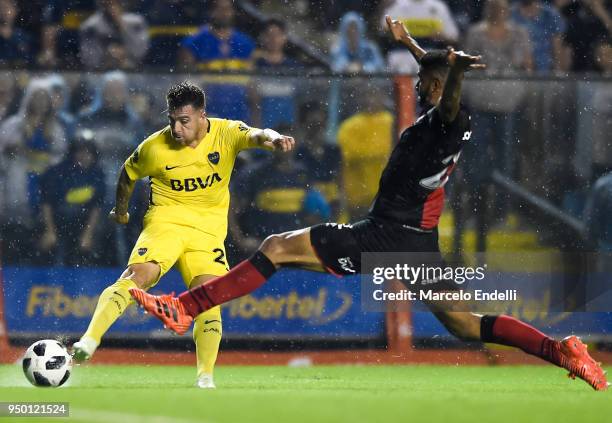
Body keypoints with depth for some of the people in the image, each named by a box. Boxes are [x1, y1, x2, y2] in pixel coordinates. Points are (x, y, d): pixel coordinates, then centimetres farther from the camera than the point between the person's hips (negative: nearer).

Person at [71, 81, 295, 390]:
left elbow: (255, 136, -29)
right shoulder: (155, 148, -9)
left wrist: (272, 139, -52)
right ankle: (88, 342, -34)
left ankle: (205, 378, -2)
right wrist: (120, 209, 24)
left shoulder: (226, 134, -9)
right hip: (165, 222, -2)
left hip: (208, 230, 2)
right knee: (138, 276, -25)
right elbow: (128, 174, 10)